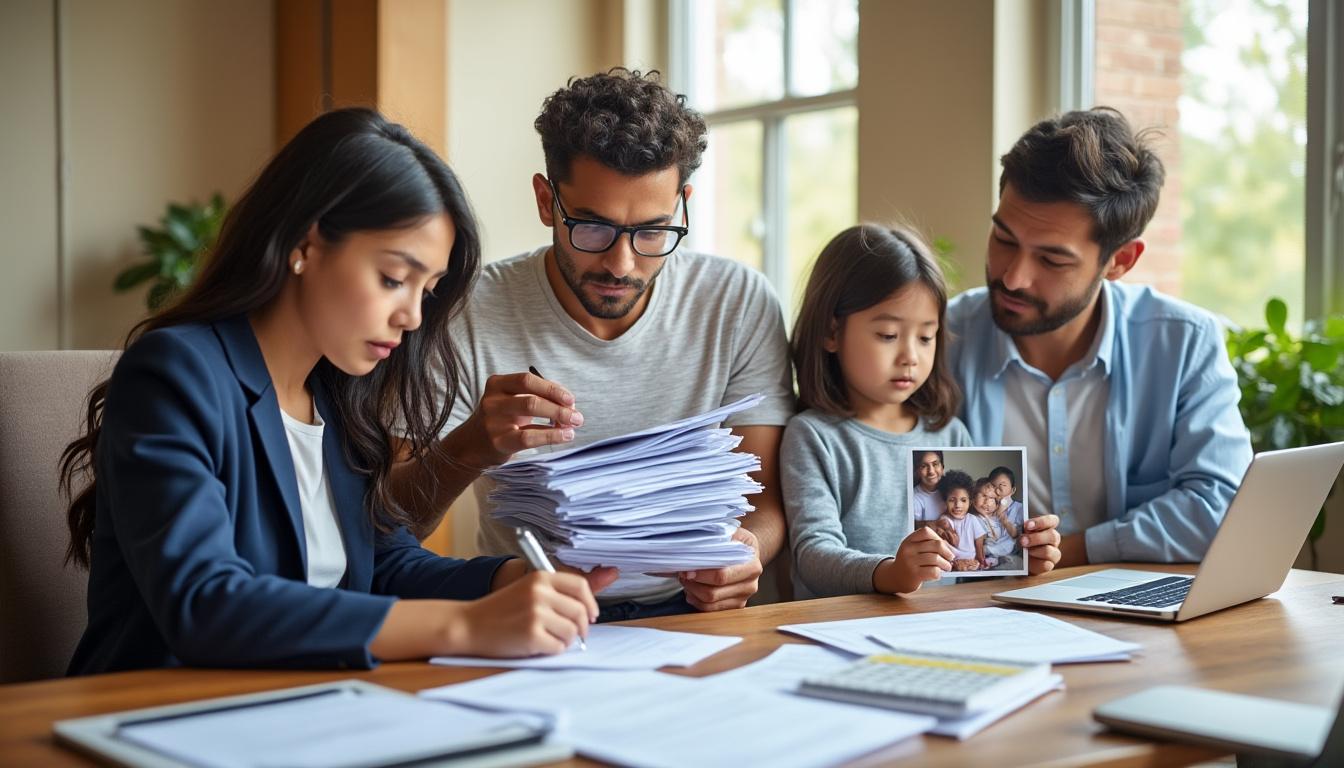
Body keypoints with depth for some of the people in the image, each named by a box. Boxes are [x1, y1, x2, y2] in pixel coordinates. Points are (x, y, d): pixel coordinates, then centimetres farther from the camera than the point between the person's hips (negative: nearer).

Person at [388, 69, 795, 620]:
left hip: (686, 614, 3)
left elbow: (764, 503, -1)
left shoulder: (739, 305, -3)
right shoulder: (470, 316, -8)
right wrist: (470, 448, -32)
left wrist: (745, 550, -26)